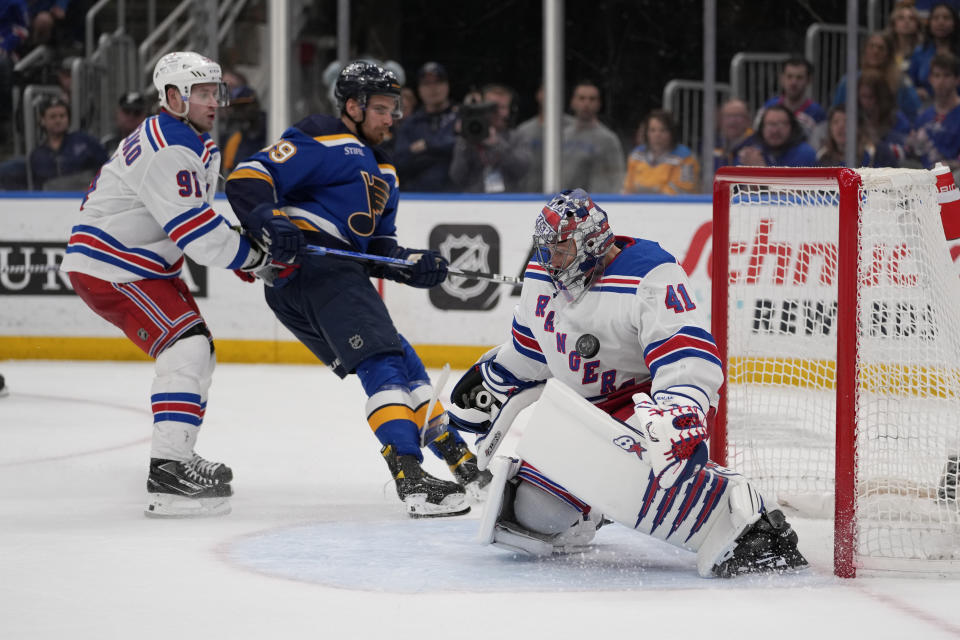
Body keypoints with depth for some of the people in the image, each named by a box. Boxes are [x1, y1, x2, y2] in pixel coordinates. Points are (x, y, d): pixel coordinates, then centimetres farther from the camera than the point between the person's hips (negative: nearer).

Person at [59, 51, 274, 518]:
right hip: (107, 268, -11)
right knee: (186, 348, -23)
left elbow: (200, 217, 20)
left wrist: (247, 247, 4)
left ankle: (177, 457, 30)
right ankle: (168, 474, -29)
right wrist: (256, 255, -17)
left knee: (198, 352, 17)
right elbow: (195, 232, -28)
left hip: (148, 265, 11)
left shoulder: (200, 144, 11)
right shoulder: (166, 151, -24)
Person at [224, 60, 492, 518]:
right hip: (312, 266, -10)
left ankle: (462, 465, 25)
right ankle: (412, 479, -30)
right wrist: (266, 219, -29)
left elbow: (378, 246, 24)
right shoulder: (324, 141, -3)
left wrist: (411, 265, 4)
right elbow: (248, 177, -11)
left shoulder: (383, 175, 28)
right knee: (384, 362, -19)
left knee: (405, 365, 15)